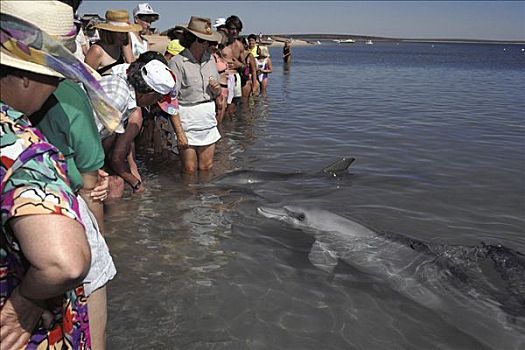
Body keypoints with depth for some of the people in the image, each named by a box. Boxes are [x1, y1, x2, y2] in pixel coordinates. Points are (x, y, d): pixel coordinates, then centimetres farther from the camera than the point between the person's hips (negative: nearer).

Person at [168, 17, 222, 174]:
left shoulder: (210, 59, 9)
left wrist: (217, 89, -5)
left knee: (207, 167, 11)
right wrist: (179, 132, -18)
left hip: (208, 119, 6)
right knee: (190, 169, 3)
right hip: (187, 120, -5)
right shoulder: (177, 62, -11)